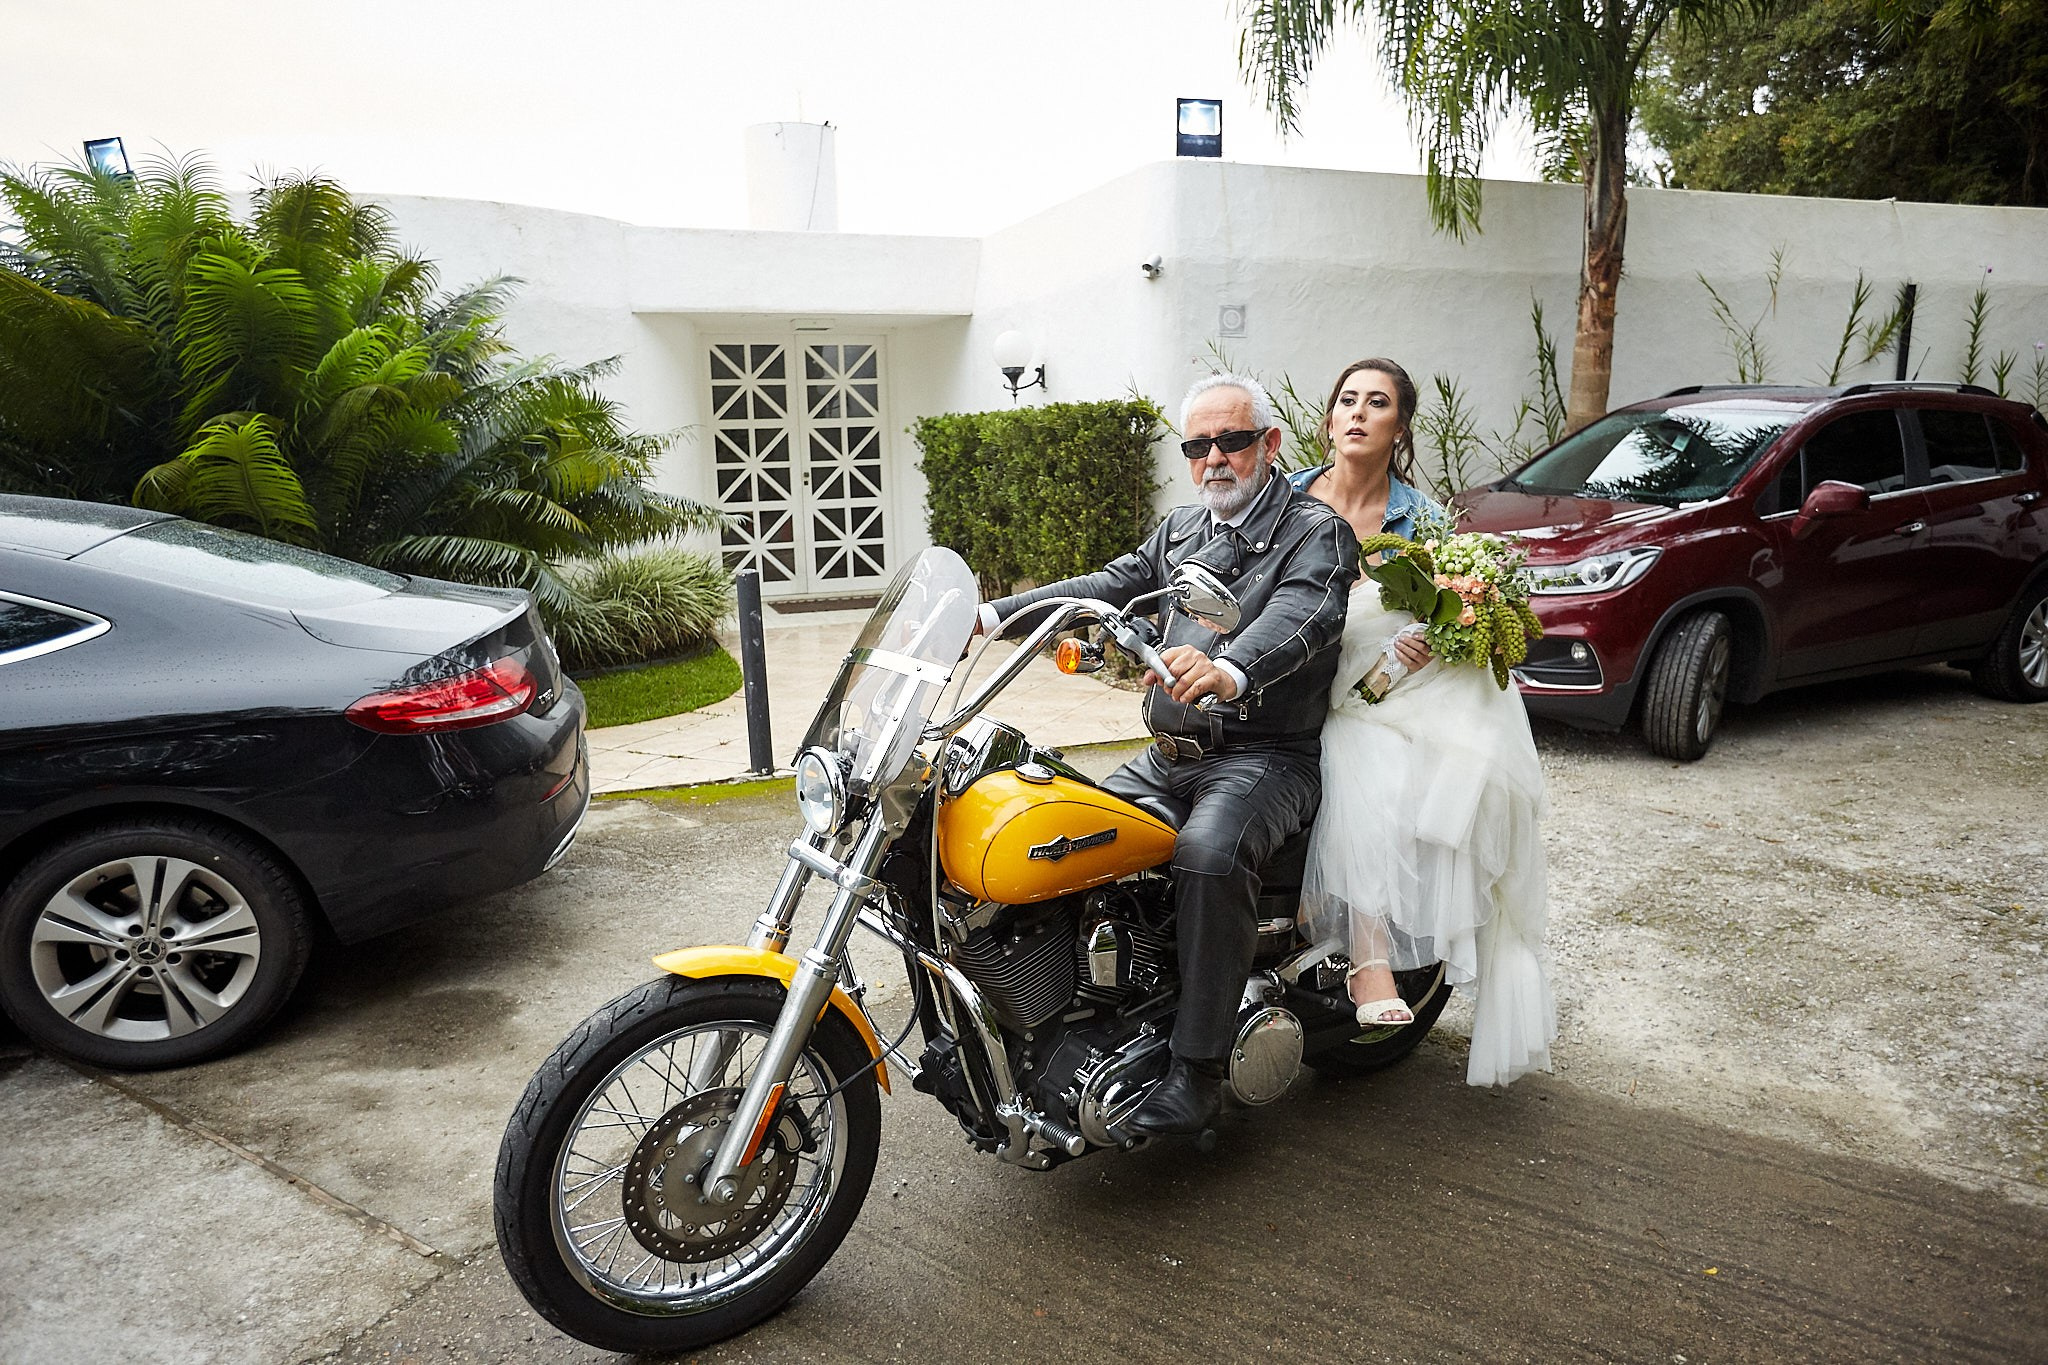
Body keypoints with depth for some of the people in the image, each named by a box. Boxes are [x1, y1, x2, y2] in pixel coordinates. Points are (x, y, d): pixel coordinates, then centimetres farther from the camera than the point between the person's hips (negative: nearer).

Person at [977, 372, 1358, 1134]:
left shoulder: (1317, 532, -4)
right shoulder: (1180, 529, 20)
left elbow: (1301, 619, -24)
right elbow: (1107, 587, 13)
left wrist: (1227, 670, -47)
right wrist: (991, 616, 0)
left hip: (1265, 756, -7)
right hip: (1168, 755, 7)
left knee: (1210, 852, -34)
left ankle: (1198, 1068, -22)